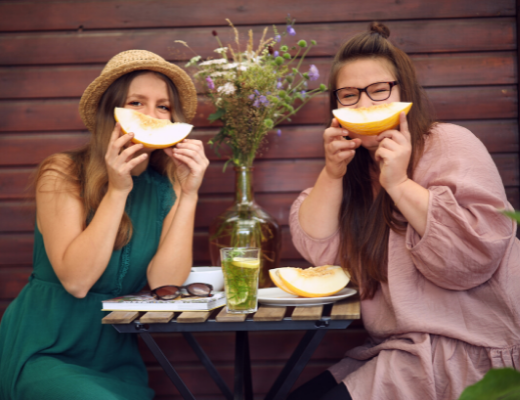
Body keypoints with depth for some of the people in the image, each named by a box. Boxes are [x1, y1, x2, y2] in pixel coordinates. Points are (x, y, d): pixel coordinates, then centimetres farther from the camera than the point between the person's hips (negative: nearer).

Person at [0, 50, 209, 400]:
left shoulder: (167, 188, 0)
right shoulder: (62, 176, -9)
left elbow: (164, 284, -11)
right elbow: (75, 280, -18)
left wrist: (189, 194, -17)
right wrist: (117, 190, -21)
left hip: (117, 360, 3)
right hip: (43, 354, -3)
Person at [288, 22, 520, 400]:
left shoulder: (451, 145, -10)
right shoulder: (358, 163, 13)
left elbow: (476, 254, -23)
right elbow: (318, 249, 3)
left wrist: (400, 185, -23)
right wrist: (332, 173, -9)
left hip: (467, 351, -7)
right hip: (398, 348, 8)